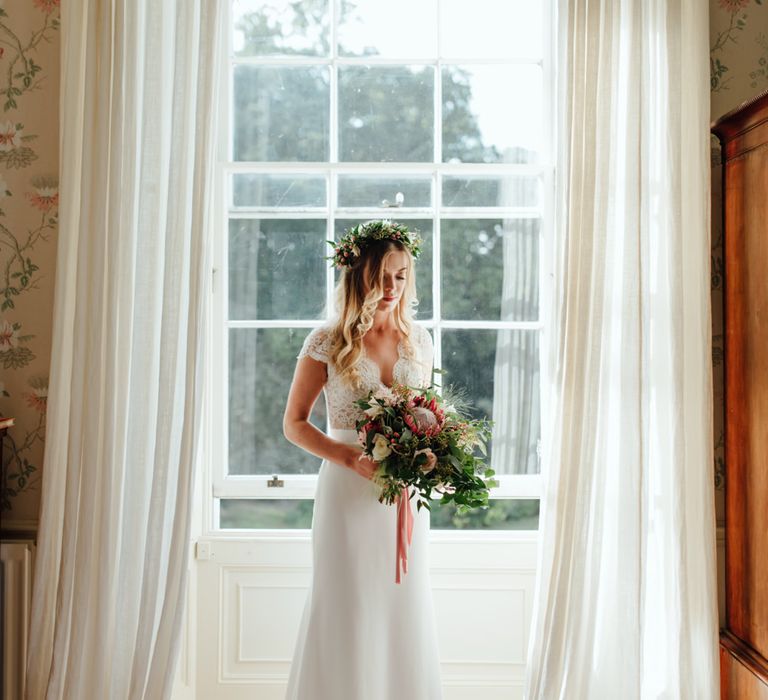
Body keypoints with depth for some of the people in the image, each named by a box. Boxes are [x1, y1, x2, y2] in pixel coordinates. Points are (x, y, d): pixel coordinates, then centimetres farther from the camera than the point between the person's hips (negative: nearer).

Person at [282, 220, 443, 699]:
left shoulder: (419, 340, 6)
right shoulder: (328, 342, -6)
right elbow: (294, 425, -3)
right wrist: (354, 458, -16)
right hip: (349, 493, -3)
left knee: (405, 611, 10)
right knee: (347, 612, 3)